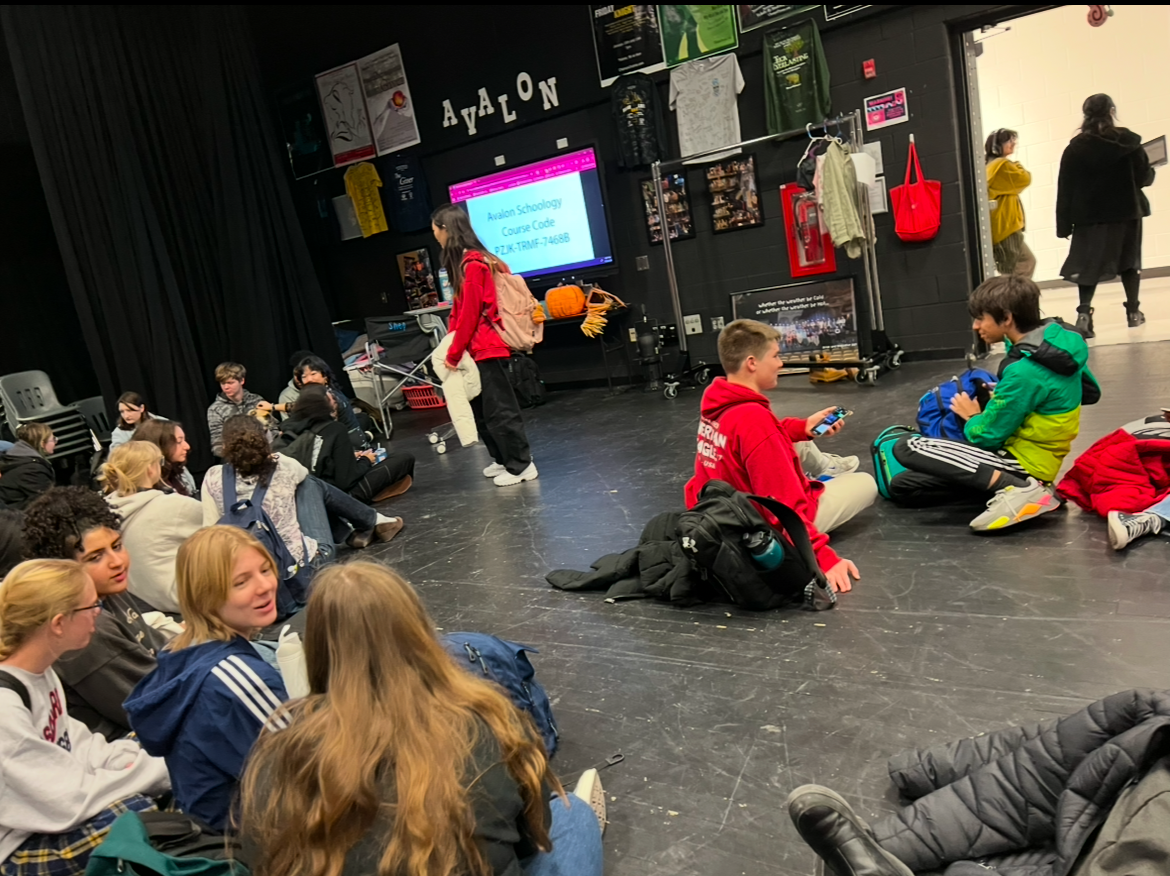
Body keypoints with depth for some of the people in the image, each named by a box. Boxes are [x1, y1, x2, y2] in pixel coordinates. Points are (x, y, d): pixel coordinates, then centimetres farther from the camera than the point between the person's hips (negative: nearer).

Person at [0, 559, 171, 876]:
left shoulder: (41, 672, 0)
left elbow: (77, 748, 5)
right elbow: (71, 801, -27)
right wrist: (165, 771, -20)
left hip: (50, 819, 9)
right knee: (134, 811, -29)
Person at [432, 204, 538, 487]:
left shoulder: (472, 264, -17)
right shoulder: (467, 261, 13)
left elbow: (470, 313, -18)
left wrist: (453, 354, -13)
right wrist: (450, 344, 8)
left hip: (487, 348, -10)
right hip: (480, 347, 10)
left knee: (498, 410, -3)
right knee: (483, 409, 15)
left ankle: (521, 466, 6)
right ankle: (504, 459, 26)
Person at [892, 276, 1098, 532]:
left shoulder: (1024, 371, -25)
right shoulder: (1060, 340, 1)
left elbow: (986, 436, -17)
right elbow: (1091, 392, 19)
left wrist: (972, 417, 5)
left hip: (1024, 463, -10)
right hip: (1041, 458, 10)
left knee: (907, 447, -19)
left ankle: (1018, 489, -21)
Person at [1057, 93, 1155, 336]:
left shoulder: (1075, 147, -3)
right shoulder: (1128, 141, -2)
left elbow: (1066, 188, -6)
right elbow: (1145, 177, 0)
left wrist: (1064, 224, -4)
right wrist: (1151, 172, 24)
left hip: (1090, 216, -1)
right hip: (1126, 211, 1)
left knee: (1088, 263, 2)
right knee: (1128, 261, 15)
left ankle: (1084, 312, -17)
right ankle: (1133, 311, 20)